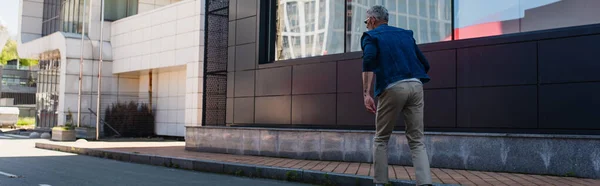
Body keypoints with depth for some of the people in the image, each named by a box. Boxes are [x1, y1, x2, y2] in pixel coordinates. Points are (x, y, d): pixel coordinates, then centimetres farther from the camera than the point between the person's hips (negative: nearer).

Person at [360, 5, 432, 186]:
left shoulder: (371, 36, 9)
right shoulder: (405, 34, 24)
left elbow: (368, 61, -12)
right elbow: (425, 64, 21)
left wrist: (366, 93, -17)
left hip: (392, 88, -4)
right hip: (416, 86, 4)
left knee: (381, 139, 13)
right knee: (417, 141, 7)